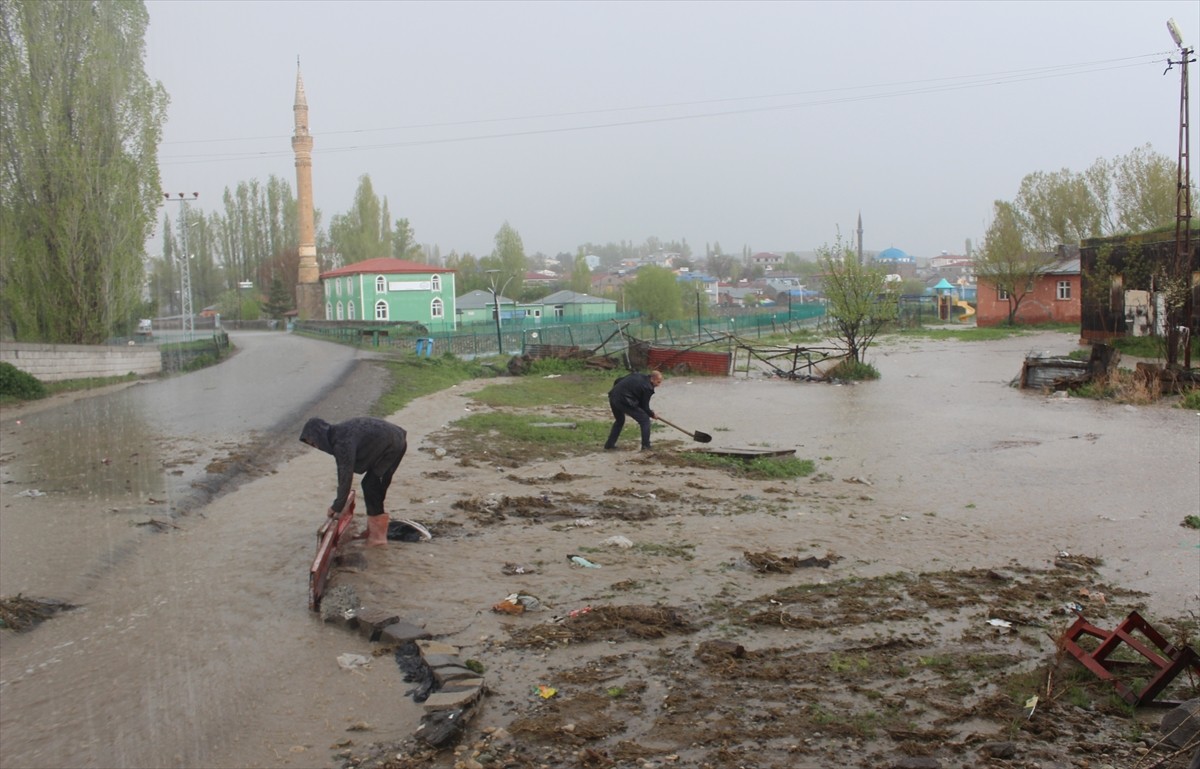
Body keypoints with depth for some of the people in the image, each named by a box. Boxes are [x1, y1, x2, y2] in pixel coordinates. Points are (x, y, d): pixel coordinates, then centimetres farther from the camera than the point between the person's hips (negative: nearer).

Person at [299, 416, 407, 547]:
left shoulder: (342, 442, -25)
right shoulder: (337, 434, 4)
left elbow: (346, 475, -24)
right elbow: (344, 469, 14)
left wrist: (337, 506, -15)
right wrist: (340, 502, 17)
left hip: (393, 445, -9)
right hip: (393, 440, 9)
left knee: (370, 485, -3)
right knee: (373, 484, 14)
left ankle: (377, 536, 2)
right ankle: (373, 529, 24)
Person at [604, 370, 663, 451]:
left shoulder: (636, 375, 17)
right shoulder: (647, 388, -5)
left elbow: (617, 381, 21)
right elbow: (645, 406, 1)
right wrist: (652, 414, 19)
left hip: (613, 396, 8)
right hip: (624, 401, -8)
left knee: (619, 420, 32)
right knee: (645, 420, 3)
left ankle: (609, 444, 36)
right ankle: (646, 446, 2)